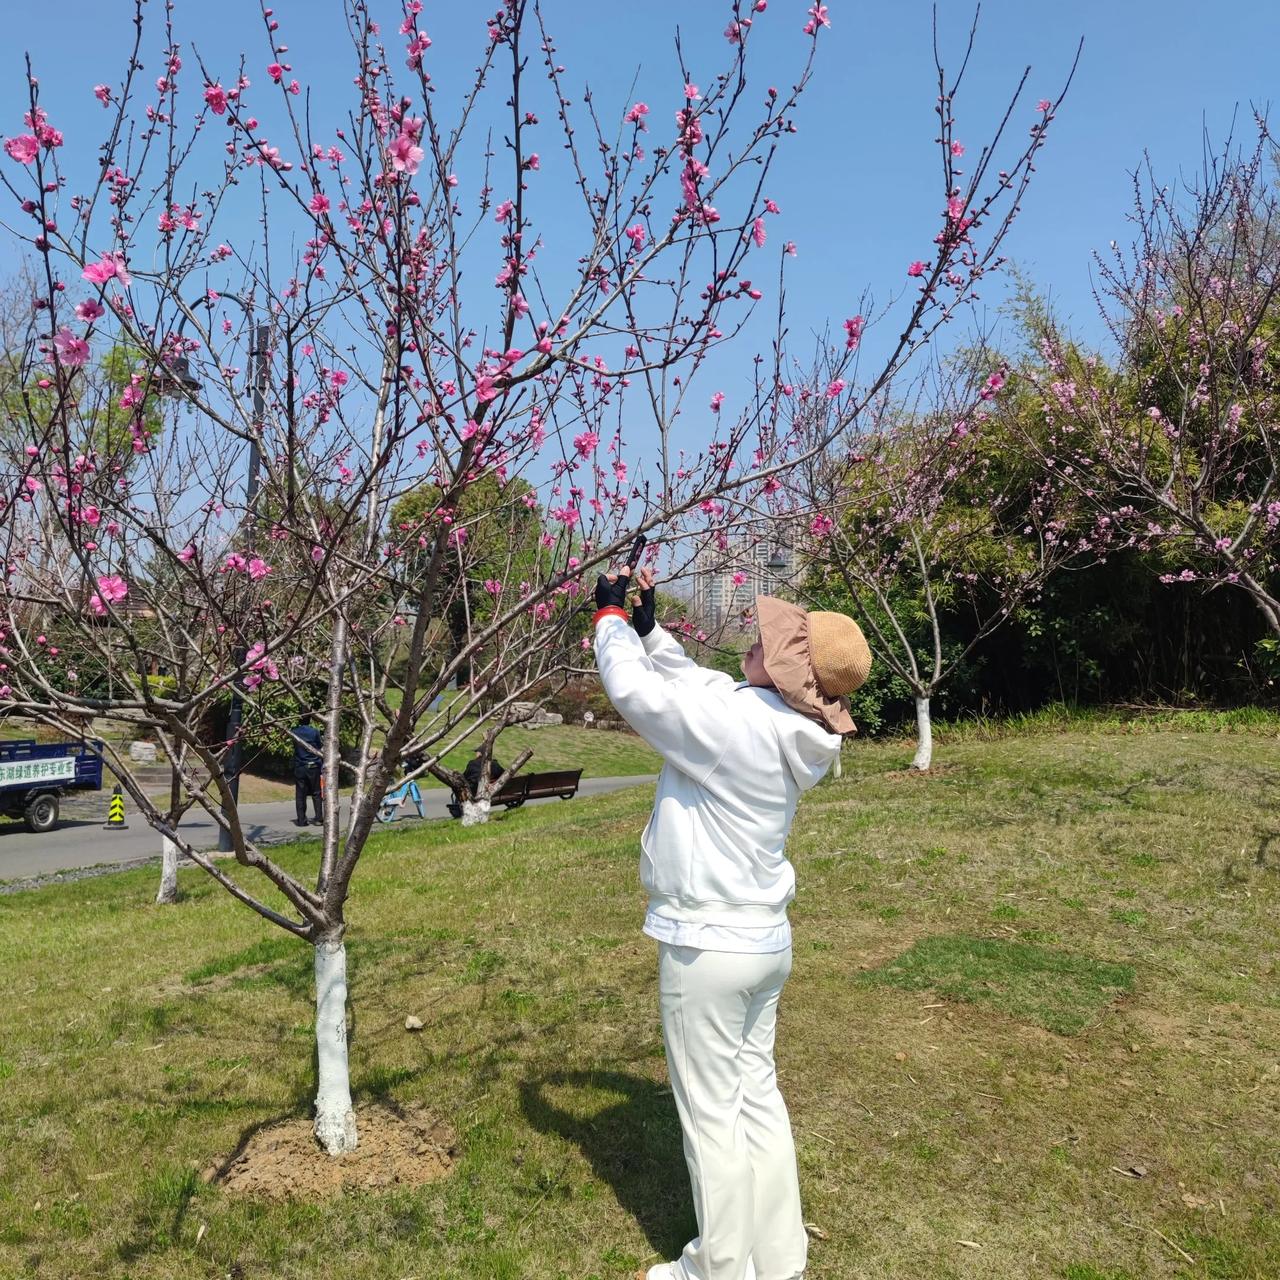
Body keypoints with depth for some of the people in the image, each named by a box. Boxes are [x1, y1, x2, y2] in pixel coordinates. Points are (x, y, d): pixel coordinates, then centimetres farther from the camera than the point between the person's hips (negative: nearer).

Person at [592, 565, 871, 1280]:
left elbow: (634, 690, -17)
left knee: (710, 1113, 9)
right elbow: (696, 686, 14)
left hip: (708, 946, -8)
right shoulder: (792, 730, 1)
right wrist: (647, 625, 11)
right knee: (759, 1094, 20)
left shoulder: (735, 722, -25)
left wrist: (611, 616, -1)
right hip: (769, 937, 9)